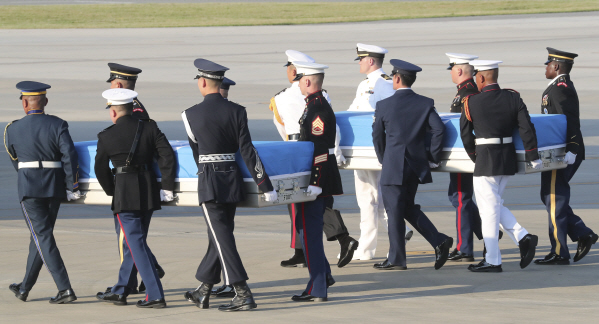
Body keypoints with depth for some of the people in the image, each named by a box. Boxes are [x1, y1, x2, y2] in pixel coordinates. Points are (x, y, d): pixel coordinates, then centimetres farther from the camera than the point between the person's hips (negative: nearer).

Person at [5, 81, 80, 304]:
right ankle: (25, 288, 26)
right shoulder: (58, 125, -3)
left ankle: (65, 289, -16)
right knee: (39, 236, 15)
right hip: (55, 186, 3)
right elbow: (69, 155, -13)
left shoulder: (12, 129, -1)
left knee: (43, 237, -5)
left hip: (29, 187, -3)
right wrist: (73, 187, -6)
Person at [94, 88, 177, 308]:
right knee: (136, 242, 15)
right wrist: (167, 187, 1)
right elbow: (167, 157, -4)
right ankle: (120, 291, 26)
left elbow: (101, 170, 5)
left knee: (137, 244, -4)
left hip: (125, 194, -5)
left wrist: (112, 192, 20)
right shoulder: (149, 128, 1)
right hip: (149, 193, 5)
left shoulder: (106, 137, -5)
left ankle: (155, 296, -11)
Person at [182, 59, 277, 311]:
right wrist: (265, 186, -5)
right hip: (233, 178, 4)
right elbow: (247, 151, -5)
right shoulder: (236, 111, -1)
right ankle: (204, 291, 24)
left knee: (222, 237, -6)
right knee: (219, 235, 14)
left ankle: (243, 294, -14)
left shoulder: (191, 115, -6)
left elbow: (195, 150, 8)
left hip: (209, 181, -4)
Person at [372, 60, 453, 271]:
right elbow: (439, 129, -7)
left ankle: (396, 259, 6)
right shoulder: (425, 104, 1)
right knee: (408, 207, 18)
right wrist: (433, 158, 3)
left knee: (394, 211, 2)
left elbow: (377, 136, 1)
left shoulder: (384, 105, -6)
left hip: (393, 166, -5)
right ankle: (439, 241, 5)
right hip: (417, 165, 5)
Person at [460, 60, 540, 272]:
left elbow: (465, 135, 0)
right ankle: (523, 237, 3)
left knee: (489, 210, 1)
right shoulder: (513, 98, 0)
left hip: (485, 162, -5)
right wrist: (533, 157, 3)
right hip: (509, 161, 5)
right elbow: (527, 129, -4)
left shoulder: (471, 103, -9)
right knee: (496, 206, 20)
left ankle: (492, 261, 4)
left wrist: (475, 158, 15)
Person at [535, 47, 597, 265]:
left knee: (555, 200, -4)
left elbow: (570, 122, -24)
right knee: (550, 197, 16)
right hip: (559, 154, 10)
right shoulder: (565, 87, 16)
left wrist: (571, 150, -27)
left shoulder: (559, 88, -16)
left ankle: (559, 253, 1)